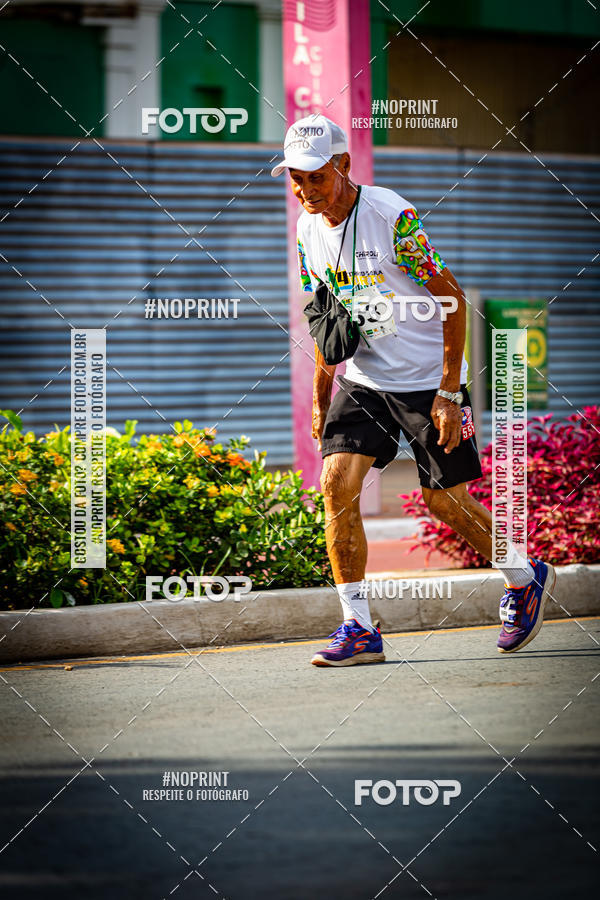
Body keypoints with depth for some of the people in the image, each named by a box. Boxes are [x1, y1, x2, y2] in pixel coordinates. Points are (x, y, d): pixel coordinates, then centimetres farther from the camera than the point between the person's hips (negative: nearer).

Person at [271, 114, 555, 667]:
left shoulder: (393, 216, -20)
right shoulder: (309, 231, 0)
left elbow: (452, 300, -16)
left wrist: (449, 393, -18)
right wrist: (320, 398, 11)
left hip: (427, 379, -5)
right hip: (361, 381, 5)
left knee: (443, 501, 1)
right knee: (338, 482, -13)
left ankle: (526, 579, 29)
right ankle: (358, 629, -8)